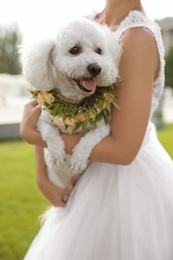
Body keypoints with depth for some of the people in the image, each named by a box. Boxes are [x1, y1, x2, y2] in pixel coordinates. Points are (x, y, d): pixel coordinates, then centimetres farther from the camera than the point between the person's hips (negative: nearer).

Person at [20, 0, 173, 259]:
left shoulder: (140, 38, -24)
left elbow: (123, 150, -27)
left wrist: (31, 135, -18)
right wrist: (42, 176, -4)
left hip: (127, 182, -8)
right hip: (100, 175, 8)